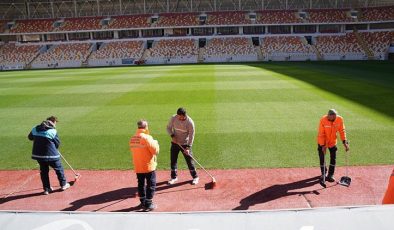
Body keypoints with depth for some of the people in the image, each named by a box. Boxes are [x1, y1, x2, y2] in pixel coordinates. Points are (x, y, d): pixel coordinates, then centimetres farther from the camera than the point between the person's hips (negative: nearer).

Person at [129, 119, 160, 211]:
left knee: (141, 184, 18)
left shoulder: (132, 139, 1)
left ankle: (143, 202, 28)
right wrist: (155, 142, 1)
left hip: (138, 167, 6)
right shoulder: (147, 137, -19)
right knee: (151, 185, 6)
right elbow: (155, 150, -17)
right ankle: (148, 204, 10)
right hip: (148, 166, -6)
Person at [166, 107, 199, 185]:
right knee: (173, 160, 9)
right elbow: (168, 127, 1)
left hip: (185, 144, -3)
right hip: (175, 143, 3)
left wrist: (188, 147, -22)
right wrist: (172, 136, -17)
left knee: (189, 160, 1)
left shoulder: (190, 122, -21)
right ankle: (174, 177, 26)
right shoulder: (173, 118, -13)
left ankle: (195, 177, 18)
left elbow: (191, 136, -17)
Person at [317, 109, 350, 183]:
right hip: (322, 142, -2)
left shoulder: (340, 119, -18)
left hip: (333, 141, 3)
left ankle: (330, 175, 16)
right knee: (322, 158, 4)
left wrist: (344, 142, -18)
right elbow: (321, 134, -22)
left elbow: (342, 131, -9)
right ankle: (323, 173, 25)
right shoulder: (323, 120, -26)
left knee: (333, 158, 2)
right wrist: (323, 145, -25)